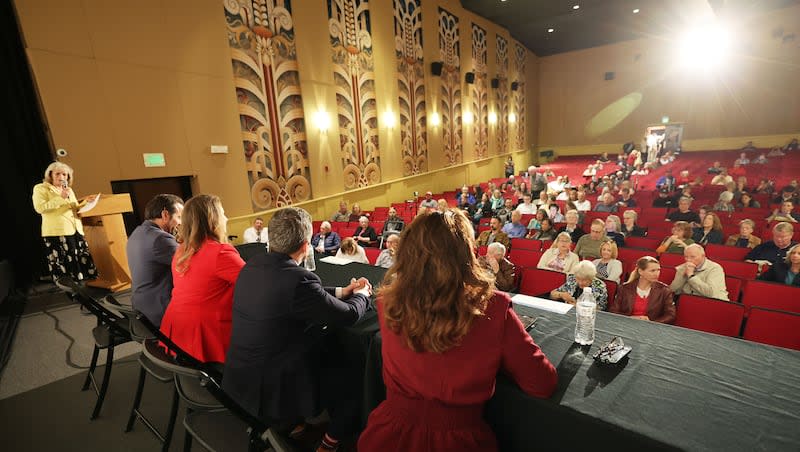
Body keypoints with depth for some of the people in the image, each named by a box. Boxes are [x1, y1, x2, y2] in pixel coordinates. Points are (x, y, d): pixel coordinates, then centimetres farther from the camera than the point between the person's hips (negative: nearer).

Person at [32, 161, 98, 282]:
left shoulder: (69, 190, 23)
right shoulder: (41, 188, 3)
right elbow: (40, 208, -12)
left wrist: (84, 203, 10)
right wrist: (61, 198, -14)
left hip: (75, 231, 6)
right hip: (57, 233, -6)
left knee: (84, 263, 2)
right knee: (64, 267, -11)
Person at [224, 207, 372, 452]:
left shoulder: (252, 266, -5)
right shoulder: (298, 279, -29)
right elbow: (349, 315, -15)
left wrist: (342, 291, 14)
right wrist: (361, 295, 6)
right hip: (271, 392, -8)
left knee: (330, 351, 26)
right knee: (356, 376, 10)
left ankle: (292, 422, 37)